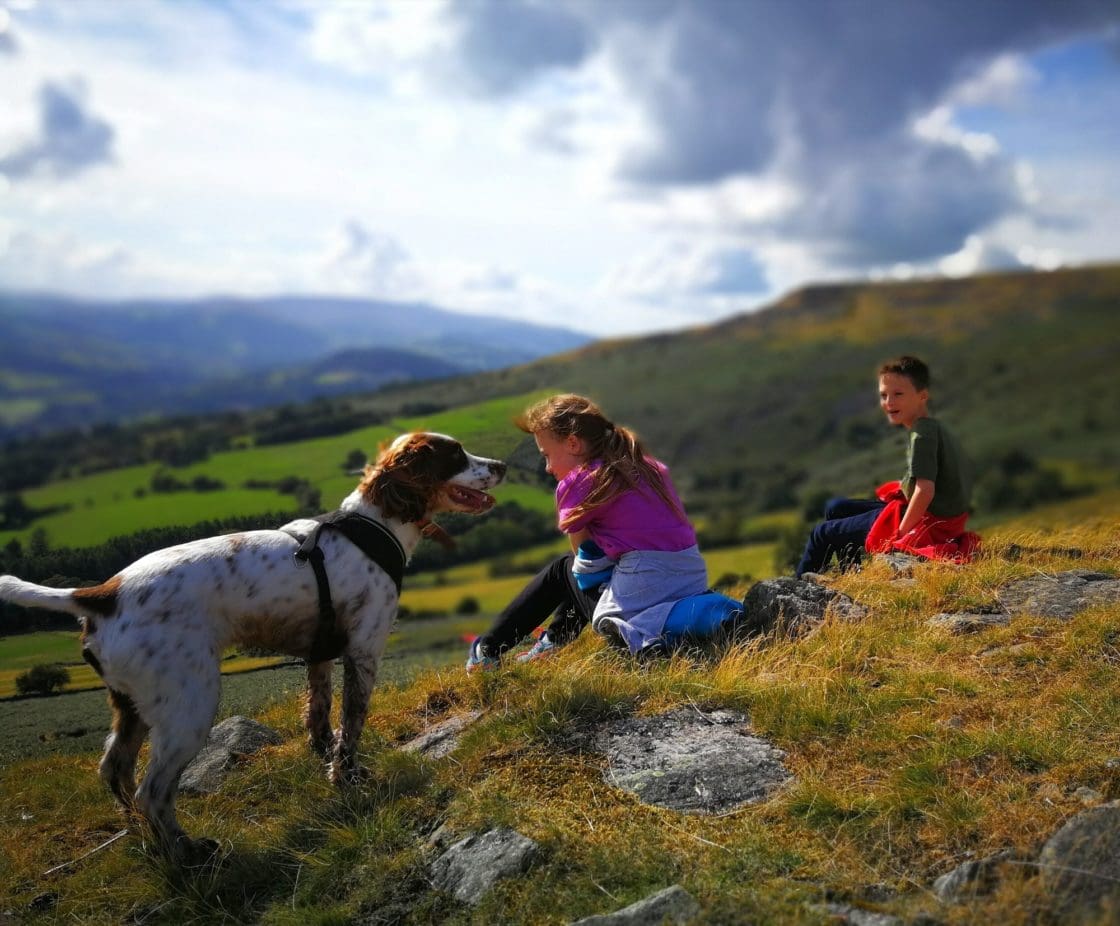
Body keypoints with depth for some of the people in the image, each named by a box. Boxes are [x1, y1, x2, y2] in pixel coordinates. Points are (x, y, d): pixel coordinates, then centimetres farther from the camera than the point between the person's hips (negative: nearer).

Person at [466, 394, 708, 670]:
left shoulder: (576, 483, -3)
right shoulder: (650, 467, 17)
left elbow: (583, 552, 5)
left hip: (641, 594, -7)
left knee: (563, 569, 23)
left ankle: (487, 652, 24)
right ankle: (552, 642, 32)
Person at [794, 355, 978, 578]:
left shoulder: (922, 434, -19)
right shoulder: (935, 427, 10)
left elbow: (925, 490, -28)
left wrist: (900, 534, -18)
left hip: (925, 522, -10)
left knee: (823, 534, 1)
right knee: (835, 509, 21)